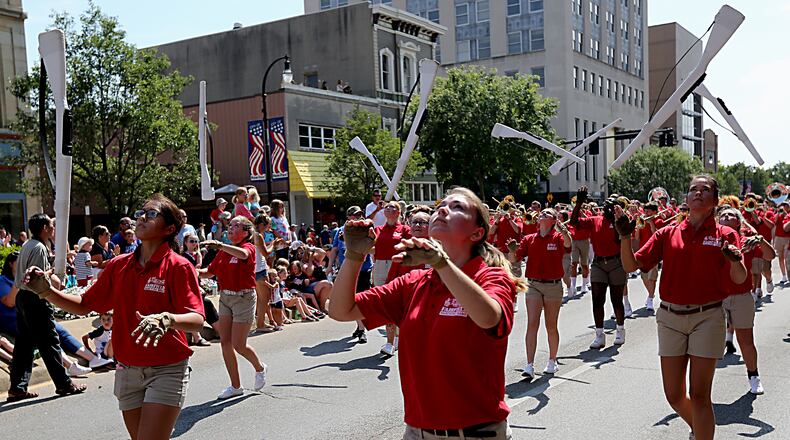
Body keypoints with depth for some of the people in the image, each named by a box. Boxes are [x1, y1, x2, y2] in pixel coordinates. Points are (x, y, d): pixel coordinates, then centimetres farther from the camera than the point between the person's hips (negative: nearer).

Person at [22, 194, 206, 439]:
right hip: (127, 371, 6)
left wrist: (166, 319, -39)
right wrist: (46, 291, 0)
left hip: (166, 371, -6)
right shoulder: (119, 265, 8)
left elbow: (197, 320, -20)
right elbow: (84, 306, 14)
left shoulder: (178, 267, -10)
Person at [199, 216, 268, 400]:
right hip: (225, 297, 7)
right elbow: (210, 272, 16)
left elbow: (242, 254, -34)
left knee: (238, 345, -4)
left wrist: (220, 245, -48)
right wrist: (196, 272, -5)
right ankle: (236, 386, 15)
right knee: (225, 342, 3)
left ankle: (259, 368, 27)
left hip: (243, 297, -7)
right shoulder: (224, 251, 11)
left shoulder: (249, 247, -9)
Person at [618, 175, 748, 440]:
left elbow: (739, 279, -10)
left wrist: (735, 260, -31)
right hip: (670, 317, 3)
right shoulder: (668, 234, 5)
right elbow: (631, 266, 2)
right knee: (674, 395, 10)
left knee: (699, 395, -4)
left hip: (707, 317, -3)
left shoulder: (724, 235, 0)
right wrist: (625, 236, -14)